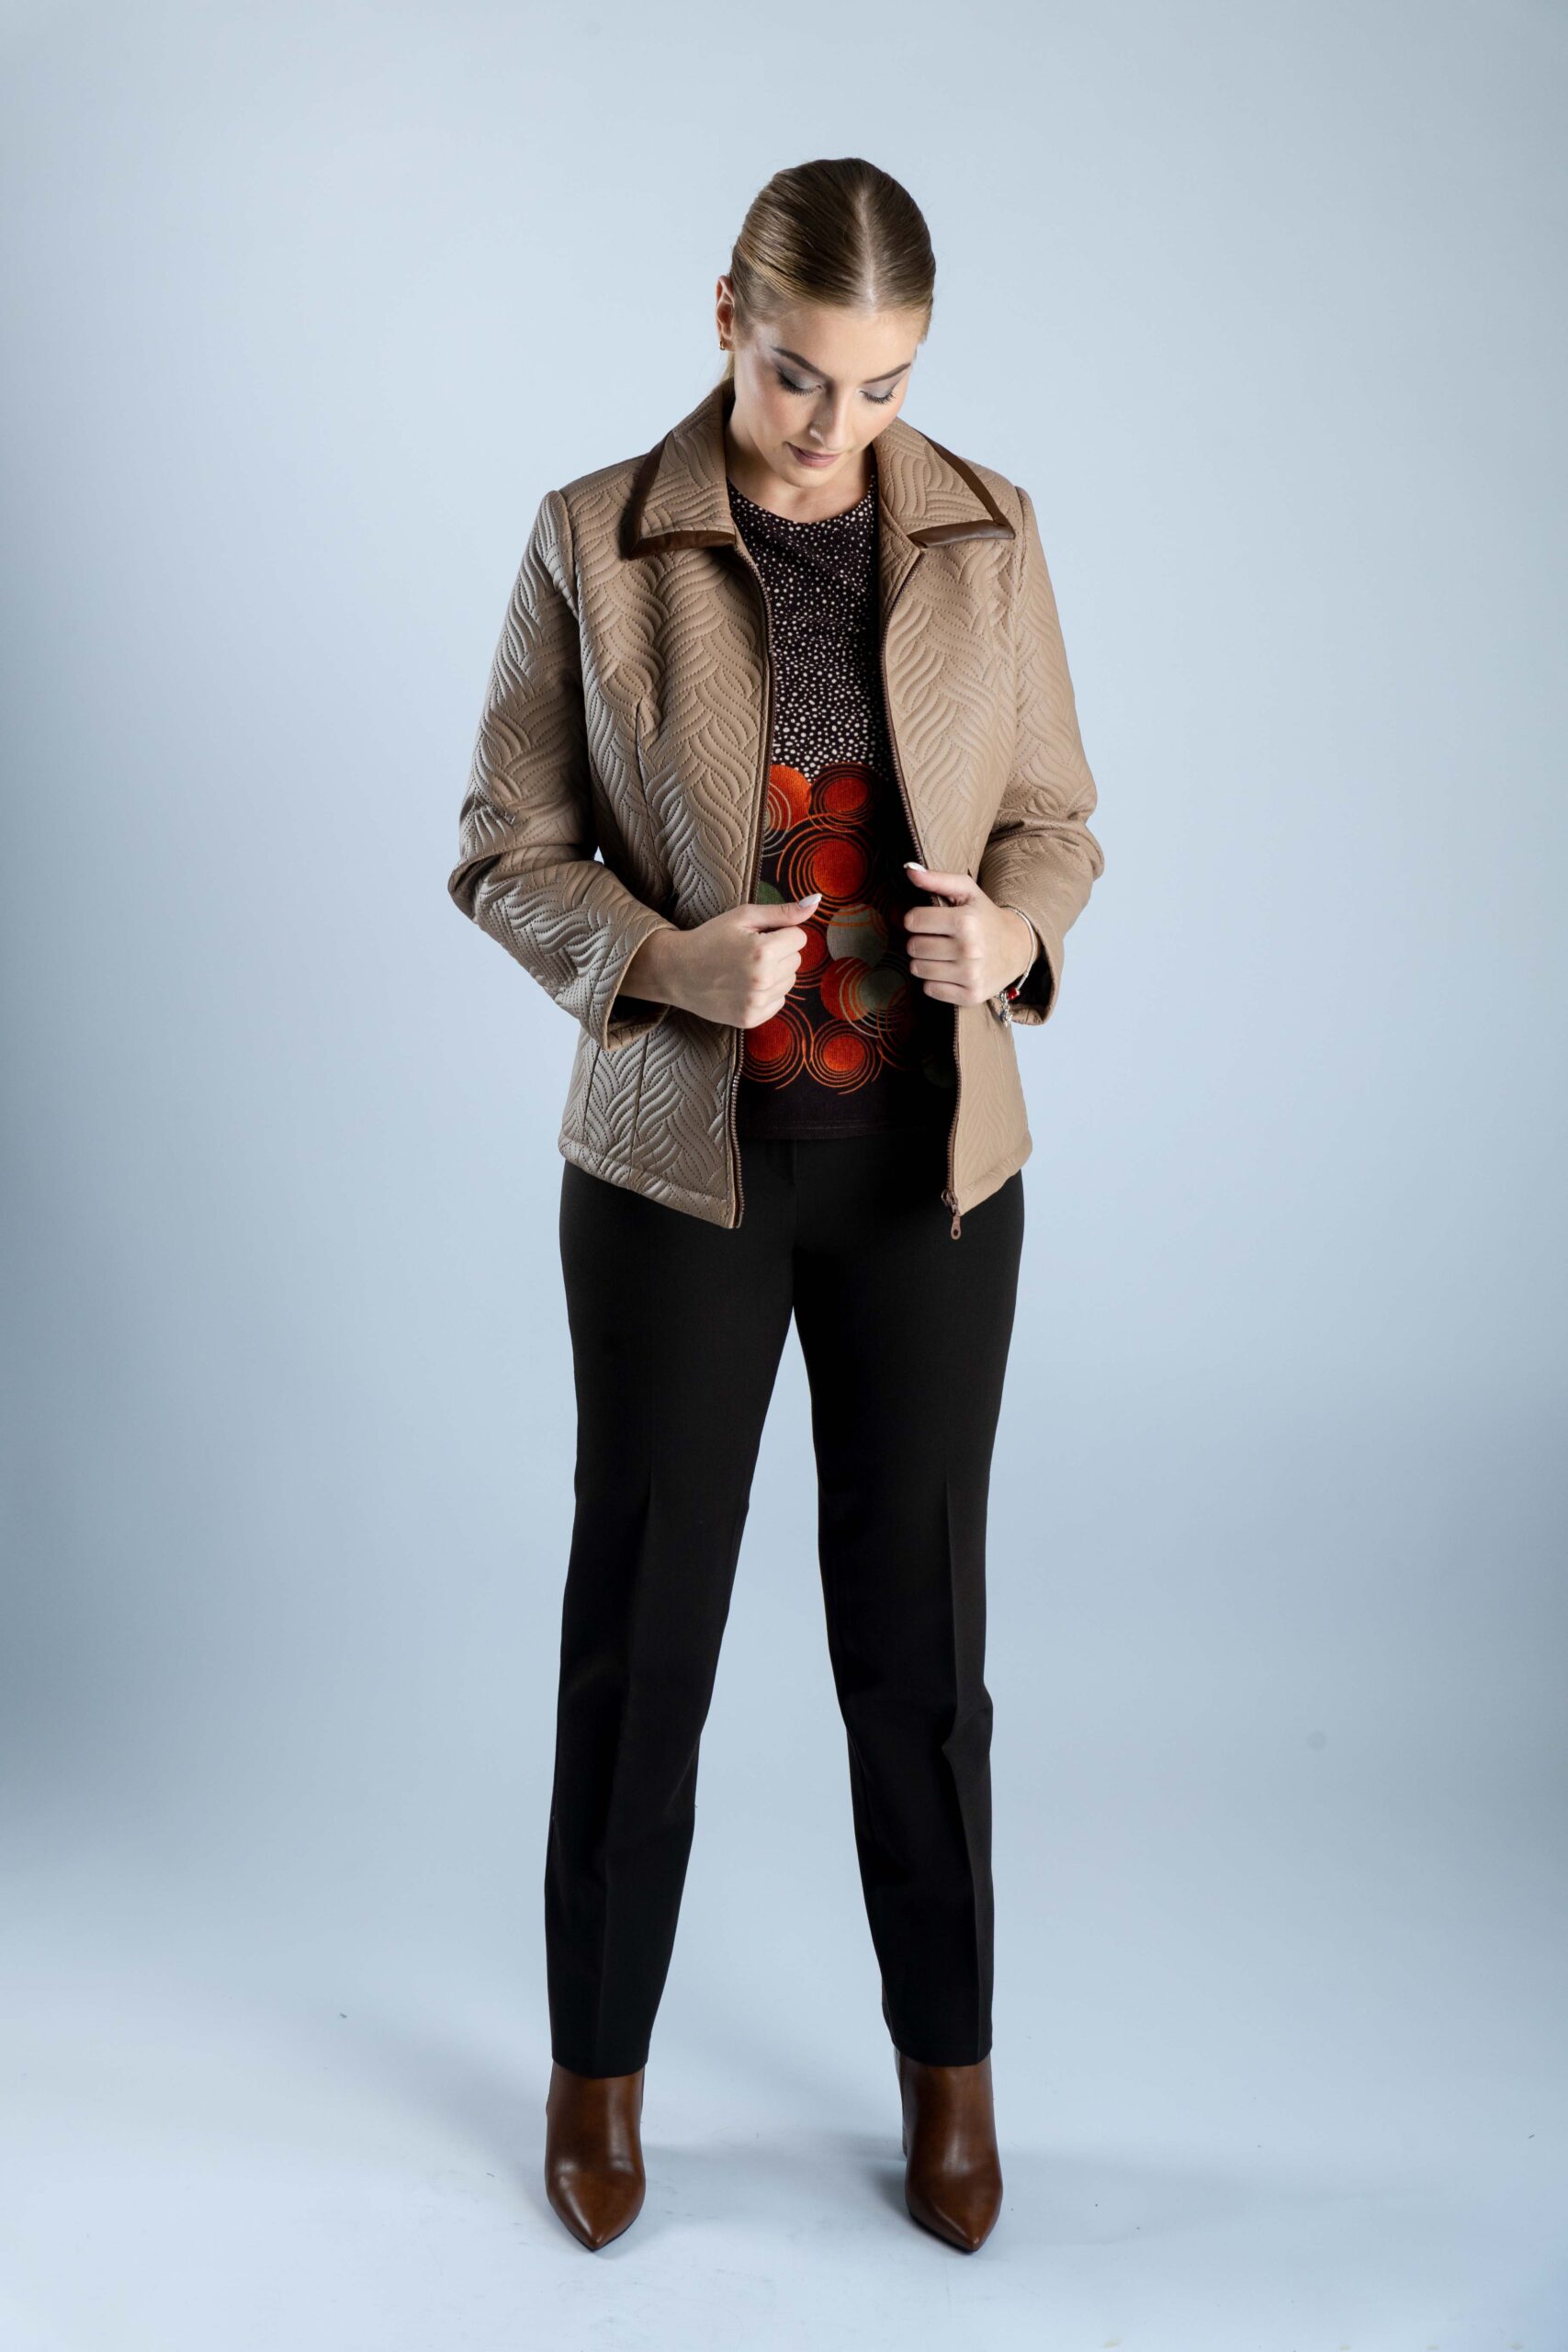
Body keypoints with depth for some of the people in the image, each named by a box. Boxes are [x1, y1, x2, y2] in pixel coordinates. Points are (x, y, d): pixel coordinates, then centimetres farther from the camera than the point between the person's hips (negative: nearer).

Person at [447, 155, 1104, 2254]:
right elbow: (505, 851, -2)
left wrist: (1009, 931, -16)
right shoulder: (596, 542, -5)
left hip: (929, 1158, 2)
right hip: (681, 1158, -1)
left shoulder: (987, 530, 1)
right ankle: (599, 2064, 31)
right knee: (642, 1617, 9)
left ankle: (949, 2063, 32)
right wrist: (670, 959, -21)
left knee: (916, 1622, 10)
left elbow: (1056, 817, 7)